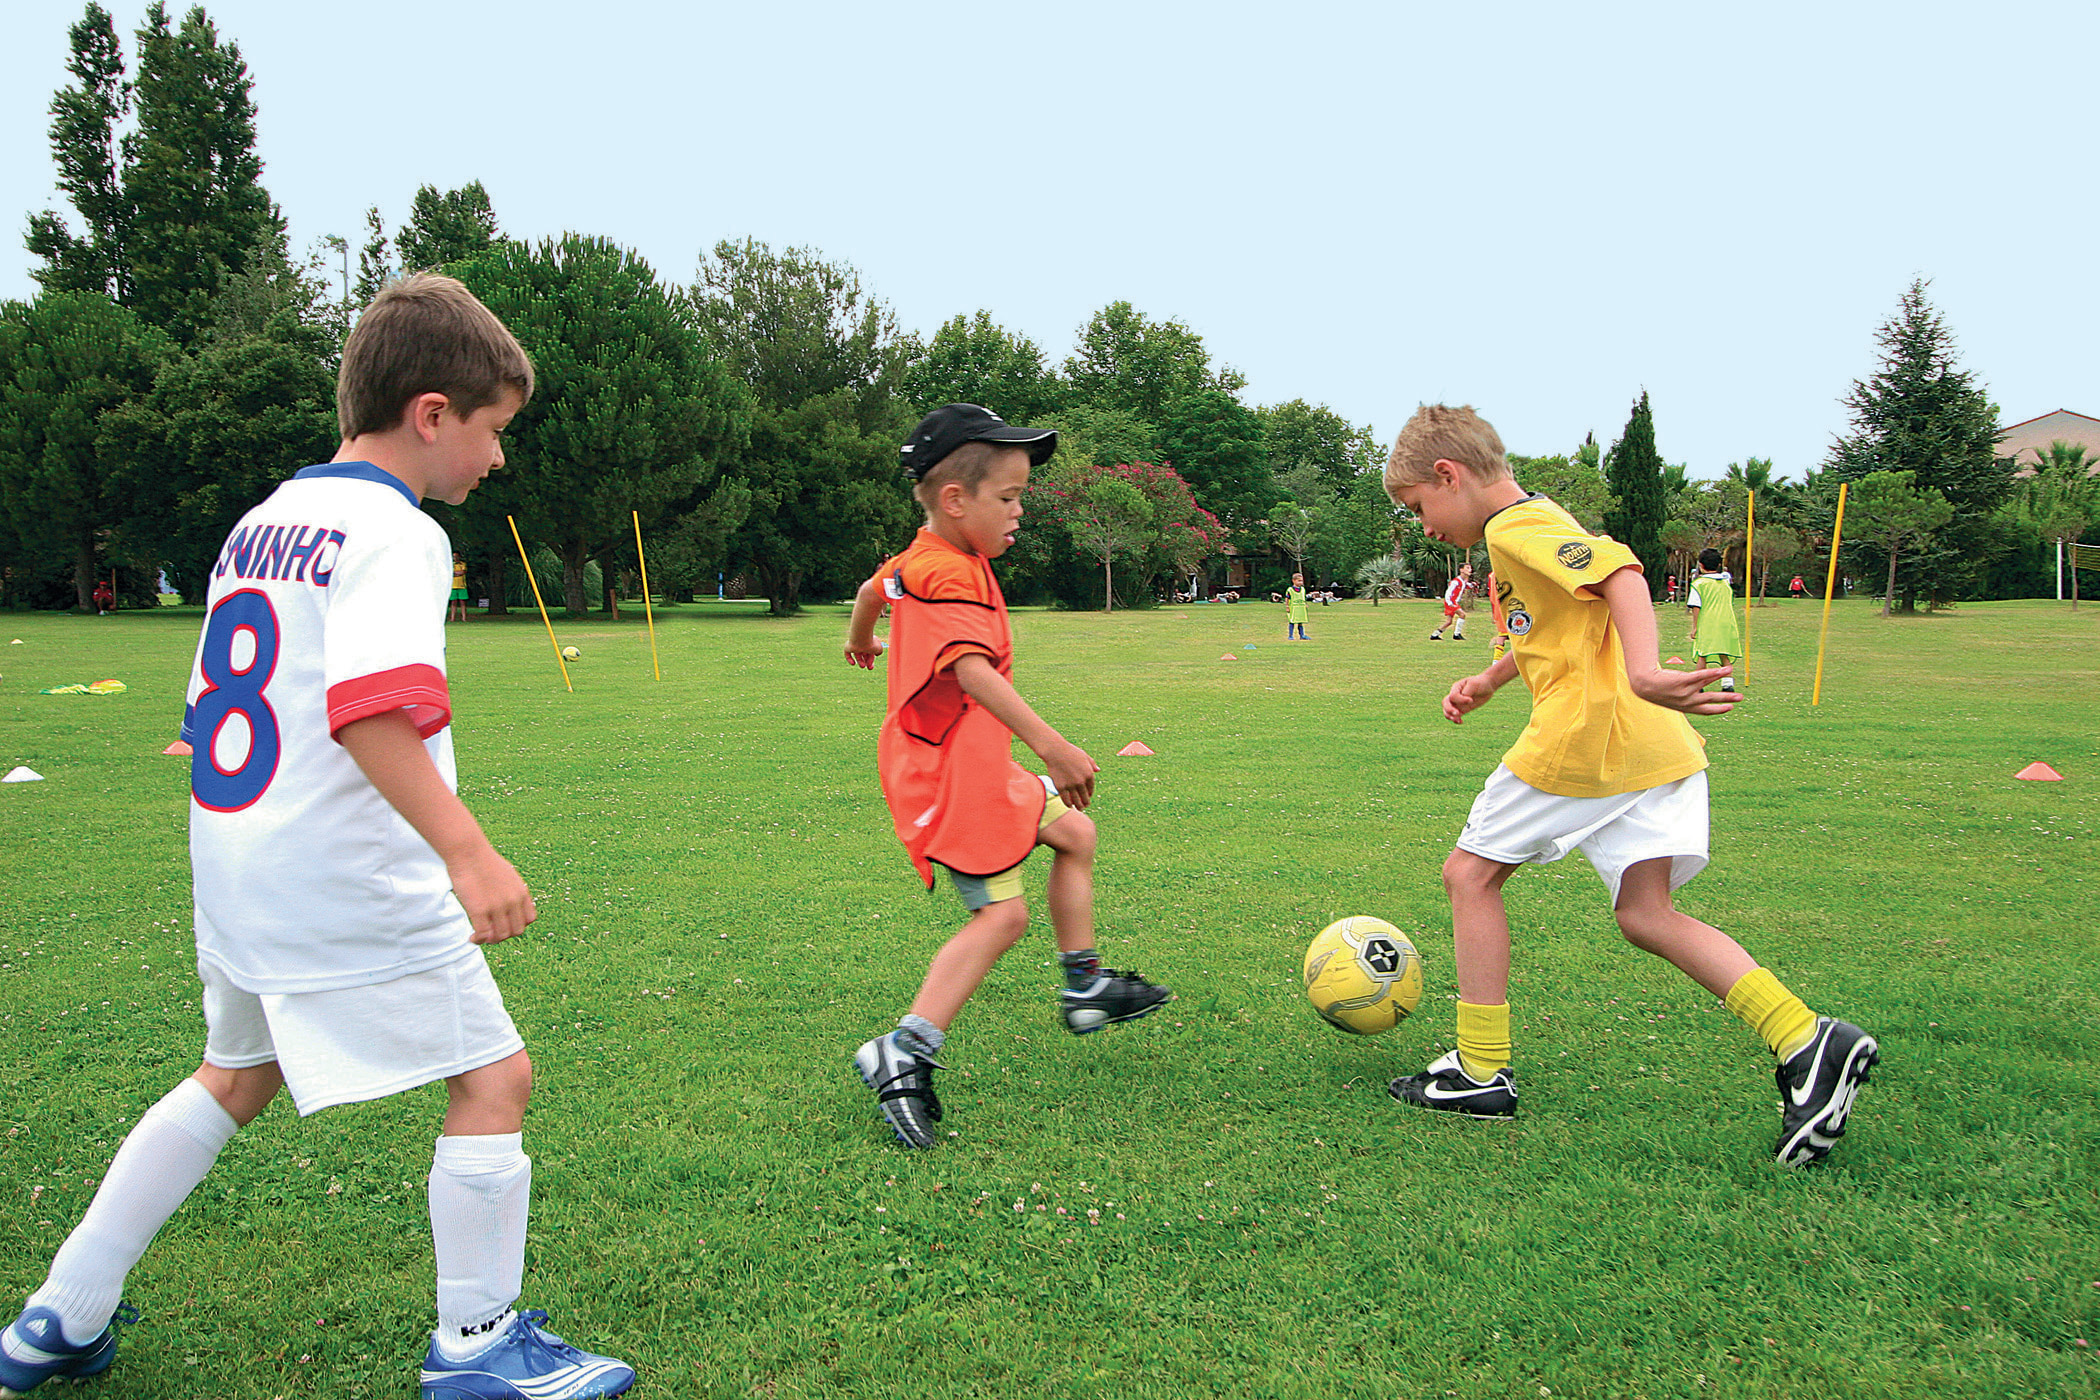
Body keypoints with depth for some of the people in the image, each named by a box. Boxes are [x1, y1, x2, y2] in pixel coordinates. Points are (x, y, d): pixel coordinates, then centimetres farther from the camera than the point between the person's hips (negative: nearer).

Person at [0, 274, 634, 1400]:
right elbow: (371, 708, -30)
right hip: (351, 885, -9)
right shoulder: (389, 531, -15)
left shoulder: (261, 524, 14)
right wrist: (467, 850, -35)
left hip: (234, 869, 9)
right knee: (492, 1078, 2)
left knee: (234, 1079, 26)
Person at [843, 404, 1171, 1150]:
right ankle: (904, 1053, -9)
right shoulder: (948, 575, -23)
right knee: (1002, 913, -13)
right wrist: (1052, 744, -44)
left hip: (981, 765, 11)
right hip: (948, 774, -11)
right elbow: (973, 670, -36)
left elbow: (872, 589, 30)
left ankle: (1086, 987, 32)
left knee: (1074, 833, 20)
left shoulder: (916, 561, 10)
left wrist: (860, 640, 52)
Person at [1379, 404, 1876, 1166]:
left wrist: (1642, 672, -38)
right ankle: (1809, 1042, -7)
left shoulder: (1518, 527, -8)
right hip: (1656, 747, 9)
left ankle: (1481, 1072, 10)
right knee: (1645, 914, 6)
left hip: (1585, 735, -9)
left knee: (1470, 872, 6)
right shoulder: (1540, 524, 24)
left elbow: (1619, 571, -24)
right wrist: (1487, 681, 31)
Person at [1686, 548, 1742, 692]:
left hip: (1706, 624, -4)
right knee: (1724, 656, 9)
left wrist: (1694, 627, -6)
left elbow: (1696, 607, -8)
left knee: (1702, 655, -1)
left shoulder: (1699, 583, -4)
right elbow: (1731, 603, 17)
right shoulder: (1726, 582, 12)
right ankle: (1728, 682, 3)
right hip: (1726, 623, 4)